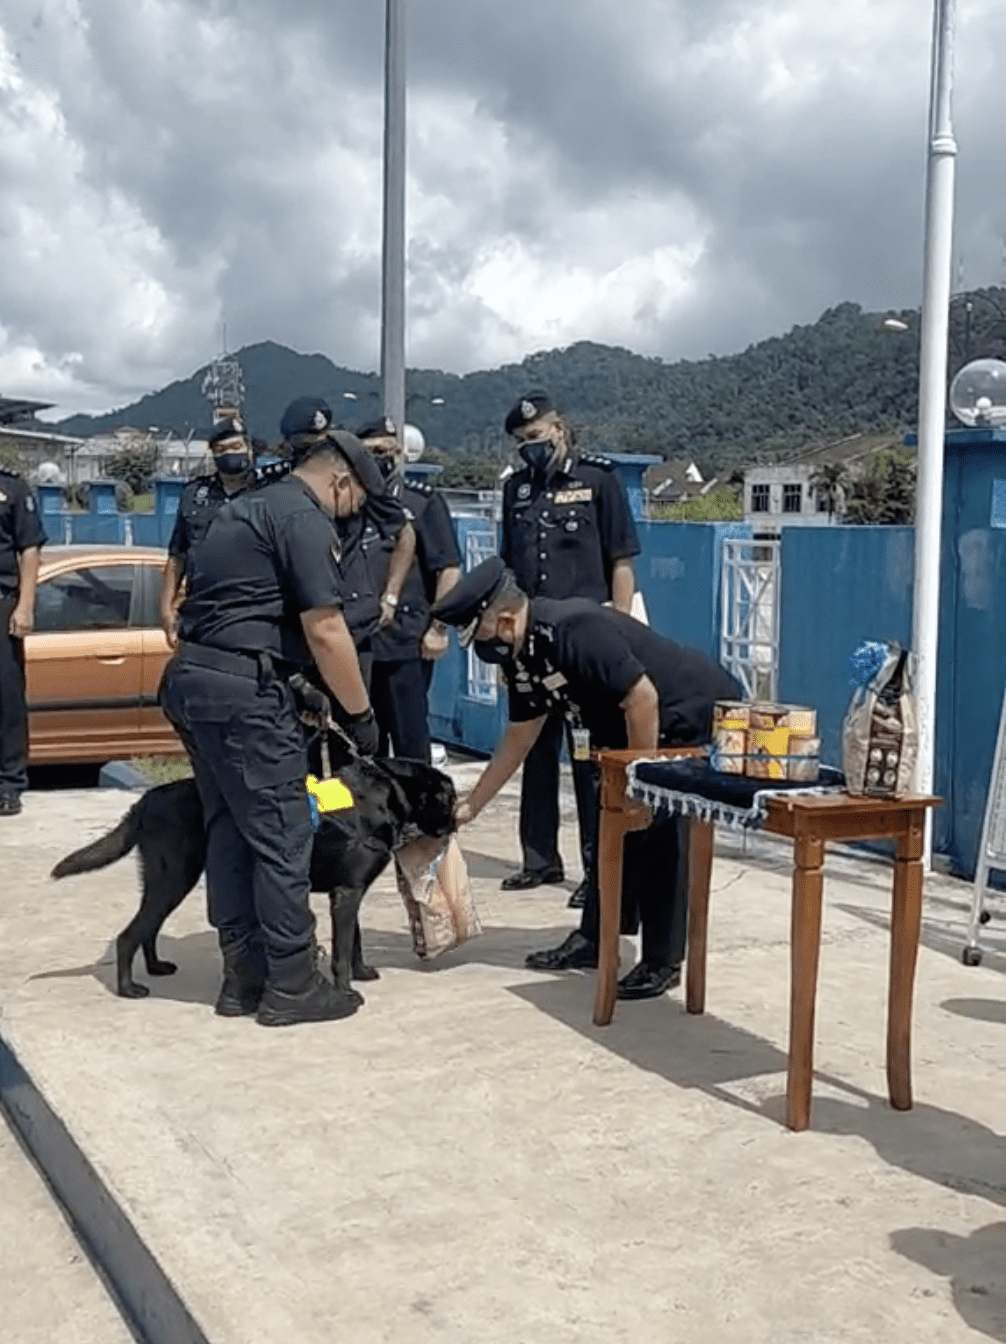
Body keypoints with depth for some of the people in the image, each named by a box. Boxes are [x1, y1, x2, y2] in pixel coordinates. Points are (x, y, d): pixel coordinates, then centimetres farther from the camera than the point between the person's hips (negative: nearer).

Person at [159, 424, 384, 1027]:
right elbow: (325, 631, -14)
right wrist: (361, 713, -5)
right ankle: (291, 984, 3)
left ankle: (245, 975, 18)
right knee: (281, 836, -3)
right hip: (242, 684, -10)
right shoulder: (305, 520, -8)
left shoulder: (248, 507, 22)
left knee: (229, 830, 13)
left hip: (192, 676, 10)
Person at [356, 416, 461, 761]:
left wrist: (438, 628, -11)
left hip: (406, 643, -5)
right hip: (355, 642, 5)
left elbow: (448, 568, -4)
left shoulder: (423, 502, 2)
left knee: (409, 738, -2)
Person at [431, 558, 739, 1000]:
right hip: (638, 728, 10)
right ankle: (594, 939, 22)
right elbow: (519, 737, 11)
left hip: (698, 717, -10)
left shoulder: (574, 630, -30)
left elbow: (642, 699, -30)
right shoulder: (523, 655, 0)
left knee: (662, 838, -10)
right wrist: (471, 805, 12)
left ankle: (663, 962, 0)